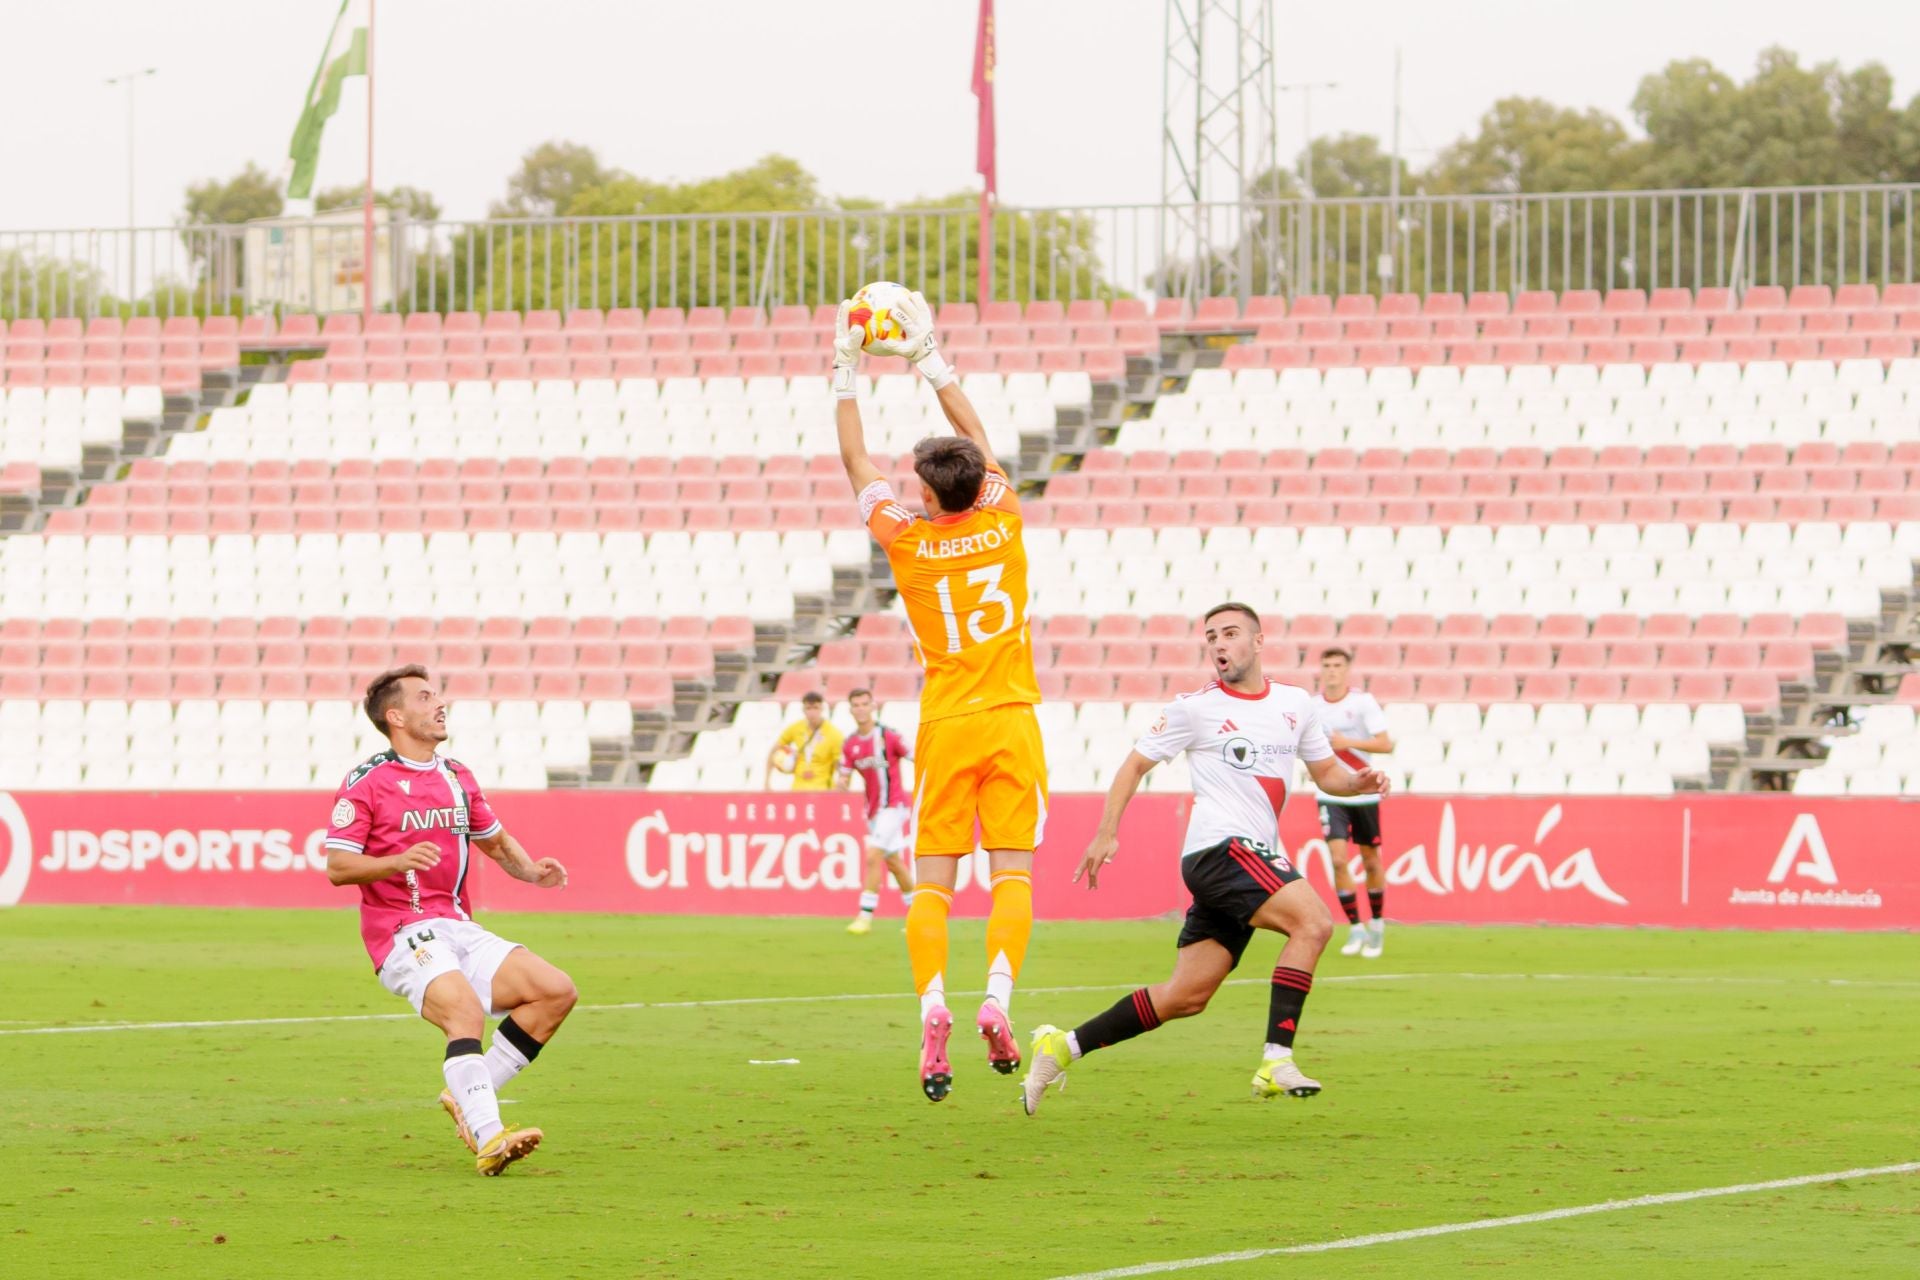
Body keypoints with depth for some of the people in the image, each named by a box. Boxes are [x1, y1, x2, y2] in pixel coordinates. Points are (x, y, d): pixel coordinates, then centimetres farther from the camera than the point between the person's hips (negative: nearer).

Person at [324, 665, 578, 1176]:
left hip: (459, 930, 7)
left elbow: (496, 842, 30)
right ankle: (488, 1139, -43)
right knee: (466, 1009, -33)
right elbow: (337, 866, -9)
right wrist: (398, 862, -26)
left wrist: (532, 871, 9)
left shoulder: (457, 776, 18)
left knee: (557, 991, -7)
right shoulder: (367, 781, -3)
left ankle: (468, 1097, -1)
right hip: (402, 936, -7)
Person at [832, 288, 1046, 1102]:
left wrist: (847, 376, 17)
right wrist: (930, 359, 21)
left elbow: (857, 464, 9)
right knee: (1011, 869, -2)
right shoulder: (1002, 523, -1)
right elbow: (976, 439, 14)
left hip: (945, 728, -1)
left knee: (932, 879, 0)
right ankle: (997, 997, -20)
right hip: (1011, 722, 1)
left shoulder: (906, 541, -5)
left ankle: (931, 1002, -19)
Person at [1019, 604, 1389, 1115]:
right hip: (1218, 848, -6)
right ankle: (1276, 1062, -29)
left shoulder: (1295, 704, 14)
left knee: (1186, 997, 5)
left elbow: (1326, 773, 22)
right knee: (1313, 921, -26)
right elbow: (1135, 765, 7)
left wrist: (1359, 782, 0)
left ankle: (1063, 1047, 15)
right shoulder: (1196, 708, 0)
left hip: (1258, 858, 6)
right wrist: (1107, 833, -1)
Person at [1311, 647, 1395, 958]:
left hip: (1364, 793, -2)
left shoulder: (1363, 702, -8)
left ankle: (1376, 924, 27)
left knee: (1370, 861, 8)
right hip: (1331, 795, 2)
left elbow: (1385, 744, -15)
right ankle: (1355, 928, -2)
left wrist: (1348, 743, -25)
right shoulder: (1313, 705, 1)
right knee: (1337, 859, -12)